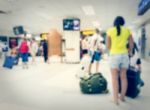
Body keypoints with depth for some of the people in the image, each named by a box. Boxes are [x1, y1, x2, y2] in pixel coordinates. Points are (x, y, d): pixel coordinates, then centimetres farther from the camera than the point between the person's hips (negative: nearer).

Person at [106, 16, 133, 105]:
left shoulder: (110, 31, 1)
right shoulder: (127, 30, 6)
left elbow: (108, 46, 2)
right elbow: (131, 44, 7)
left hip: (114, 55, -3)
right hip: (124, 55, 3)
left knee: (115, 78, 0)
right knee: (124, 77, 13)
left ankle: (116, 99, 0)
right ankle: (122, 96, 22)